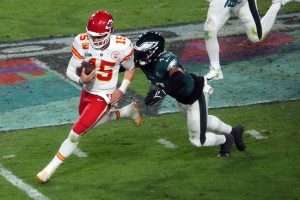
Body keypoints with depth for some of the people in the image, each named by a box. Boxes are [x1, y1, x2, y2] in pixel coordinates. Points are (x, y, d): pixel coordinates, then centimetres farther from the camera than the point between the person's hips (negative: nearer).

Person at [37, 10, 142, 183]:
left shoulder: (121, 47, -23)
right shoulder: (82, 43, -19)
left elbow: (131, 69, -2)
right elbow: (70, 71, -12)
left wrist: (121, 91, -13)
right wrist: (81, 79, -34)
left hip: (104, 97, -5)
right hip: (87, 91, 5)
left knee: (77, 131, -10)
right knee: (90, 122, 30)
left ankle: (51, 169, 3)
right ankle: (129, 111, 48)